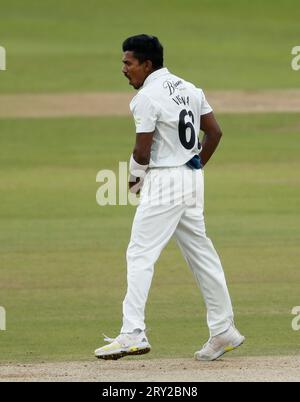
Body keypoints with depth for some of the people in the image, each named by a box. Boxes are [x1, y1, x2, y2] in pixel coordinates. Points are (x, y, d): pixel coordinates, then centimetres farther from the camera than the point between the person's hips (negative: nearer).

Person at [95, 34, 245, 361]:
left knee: (140, 255, -8)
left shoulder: (147, 97, -14)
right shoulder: (189, 89, 11)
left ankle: (133, 334, -15)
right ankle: (223, 331, 16)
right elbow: (214, 132, 13)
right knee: (200, 253, 13)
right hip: (193, 180, 9)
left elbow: (142, 152, -15)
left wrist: (134, 178, 4)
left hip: (164, 182, -9)